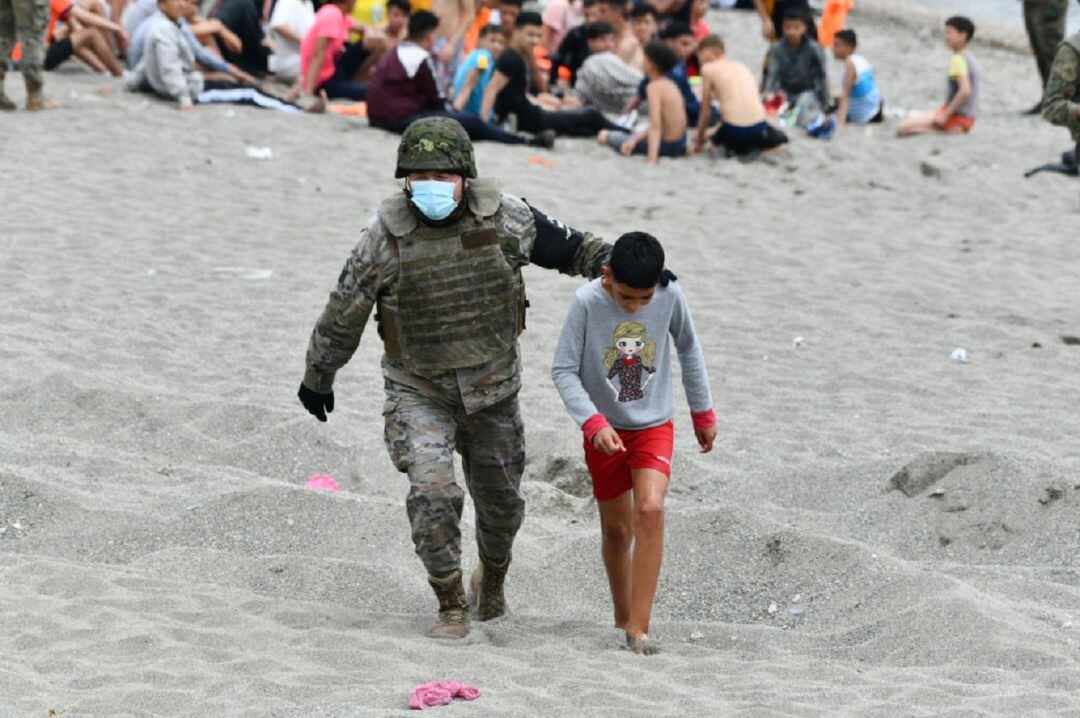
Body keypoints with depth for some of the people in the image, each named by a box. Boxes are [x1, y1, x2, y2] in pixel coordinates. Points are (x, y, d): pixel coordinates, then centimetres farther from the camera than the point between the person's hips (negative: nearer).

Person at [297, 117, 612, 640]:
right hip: (418, 391, -2)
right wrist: (317, 377, 5)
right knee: (432, 493, -18)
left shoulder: (502, 217, -14)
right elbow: (344, 312, -6)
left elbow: (562, 245, 3)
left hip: (491, 386, 2)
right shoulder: (386, 236, -18)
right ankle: (451, 607, -1)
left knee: (500, 498, 15)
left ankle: (492, 578, 45)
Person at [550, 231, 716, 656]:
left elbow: (689, 351, 6)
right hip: (604, 431, 0)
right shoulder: (587, 302, -18)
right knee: (616, 528, 9)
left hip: (654, 426, 0)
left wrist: (703, 413, 14)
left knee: (650, 510, -20)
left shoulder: (670, 296, -12)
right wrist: (594, 424, -24)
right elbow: (563, 370, -13)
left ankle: (638, 628, -17)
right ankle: (623, 617, 32)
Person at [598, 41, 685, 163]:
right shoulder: (670, 85, 9)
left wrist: (652, 158, -32)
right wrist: (636, 138, 11)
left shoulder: (654, 86, -18)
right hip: (681, 144, 8)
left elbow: (655, 125, -27)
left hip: (666, 145, -8)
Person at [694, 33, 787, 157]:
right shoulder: (741, 66, 20)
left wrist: (699, 139, 21)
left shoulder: (709, 69, 4)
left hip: (734, 132, -3)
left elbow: (705, 110, 8)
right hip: (758, 127, 3)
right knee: (782, 140, 34)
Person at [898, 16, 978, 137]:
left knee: (904, 127, -17)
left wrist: (945, 115, -23)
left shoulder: (958, 60, -17)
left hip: (957, 117, -10)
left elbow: (965, 90, -29)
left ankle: (950, 131, -18)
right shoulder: (969, 59, 13)